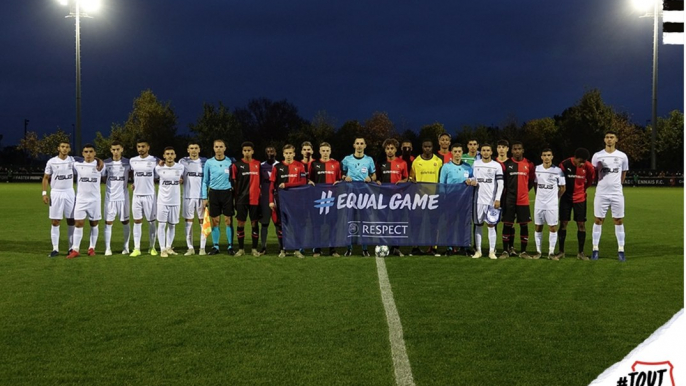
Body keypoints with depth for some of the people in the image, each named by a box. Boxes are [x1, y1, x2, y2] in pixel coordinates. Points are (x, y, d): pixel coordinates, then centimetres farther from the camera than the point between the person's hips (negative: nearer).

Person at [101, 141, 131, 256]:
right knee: (108, 222, -1)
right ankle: (107, 248, 3)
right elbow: (104, 179, 8)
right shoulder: (106, 163, 1)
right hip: (110, 197, 0)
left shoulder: (127, 162, 0)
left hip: (123, 197, 0)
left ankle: (126, 247, 17)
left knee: (125, 221, 7)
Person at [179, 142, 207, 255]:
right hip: (188, 197, 0)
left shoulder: (205, 162, 5)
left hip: (202, 196, 0)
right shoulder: (183, 162, 6)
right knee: (188, 222, 2)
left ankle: (202, 248, 6)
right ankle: (190, 248, 7)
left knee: (202, 221, 1)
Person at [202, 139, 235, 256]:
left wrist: (234, 193, 1)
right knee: (215, 221, 4)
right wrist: (204, 197, 4)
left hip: (227, 193, -1)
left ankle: (230, 246, 5)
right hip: (214, 193, 1)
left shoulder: (230, 162, 1)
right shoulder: (209, 163, 4)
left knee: (228, 220, -1)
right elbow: (205, 181, 9)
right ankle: (215, 246, 11)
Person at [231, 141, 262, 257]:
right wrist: (235, 196, -2)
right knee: (240, 223, 1)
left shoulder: (258, 164, 6)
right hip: (241, 199, -1)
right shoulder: (237, 165, 2)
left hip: (255, 199, 1)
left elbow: (261, 180, 12)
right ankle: (241, 249, 10)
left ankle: (255, 248, 11)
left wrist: (259, 191, 1)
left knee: (254, 223, 4)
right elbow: (234, 182, 3)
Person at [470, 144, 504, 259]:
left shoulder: (497, 166, 1)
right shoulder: (475, 164, 9)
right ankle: (478, 251, 11)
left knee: (491, 225, -2)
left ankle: (492, 251, 1)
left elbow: (500, 183, -2)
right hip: (479, 199, 3)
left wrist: (497, 199, -10)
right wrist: (471, 181, -6)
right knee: (478, 225, 5)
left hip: (492, 200, -2)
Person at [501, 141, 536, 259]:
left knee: (524, 225, 3)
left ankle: (523, 252, 10)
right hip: (509, 199, -1)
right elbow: (502, 180, 6)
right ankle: (506, 250, 9)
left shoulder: (529, 164, 2)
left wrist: (525, 190, 6)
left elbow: (532, 180, 11)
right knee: (508, 224, 1)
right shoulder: (506, 164, 0)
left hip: (523, 200, 1)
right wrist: (509, 190, 3)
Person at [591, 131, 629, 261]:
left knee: (619, 221, 2)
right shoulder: (597, 156, 1)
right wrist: (603, 183, 5)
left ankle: (621, 250, 6)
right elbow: (593, 174, 10)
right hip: (601, 193, -1)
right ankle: (595, 249, 7)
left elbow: (623, 174, 15)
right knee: (598, 220, 2)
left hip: (617, 193, 1)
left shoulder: (622, 156, 3)